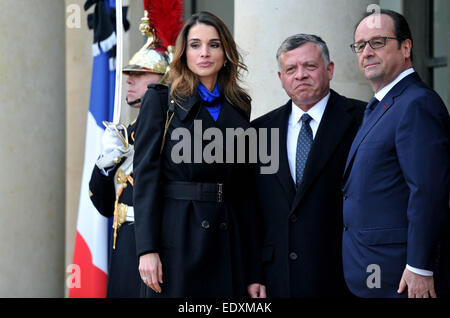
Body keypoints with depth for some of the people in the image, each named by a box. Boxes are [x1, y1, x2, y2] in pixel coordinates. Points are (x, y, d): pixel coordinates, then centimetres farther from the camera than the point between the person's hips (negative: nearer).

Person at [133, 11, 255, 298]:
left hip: (227, 240, 4)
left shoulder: (239, 106, 13)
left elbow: (243, 184, 14)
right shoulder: (161, 100, 1)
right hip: (176, 236, -4)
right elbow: (146, 174, -5)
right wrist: (147, 249, -13)